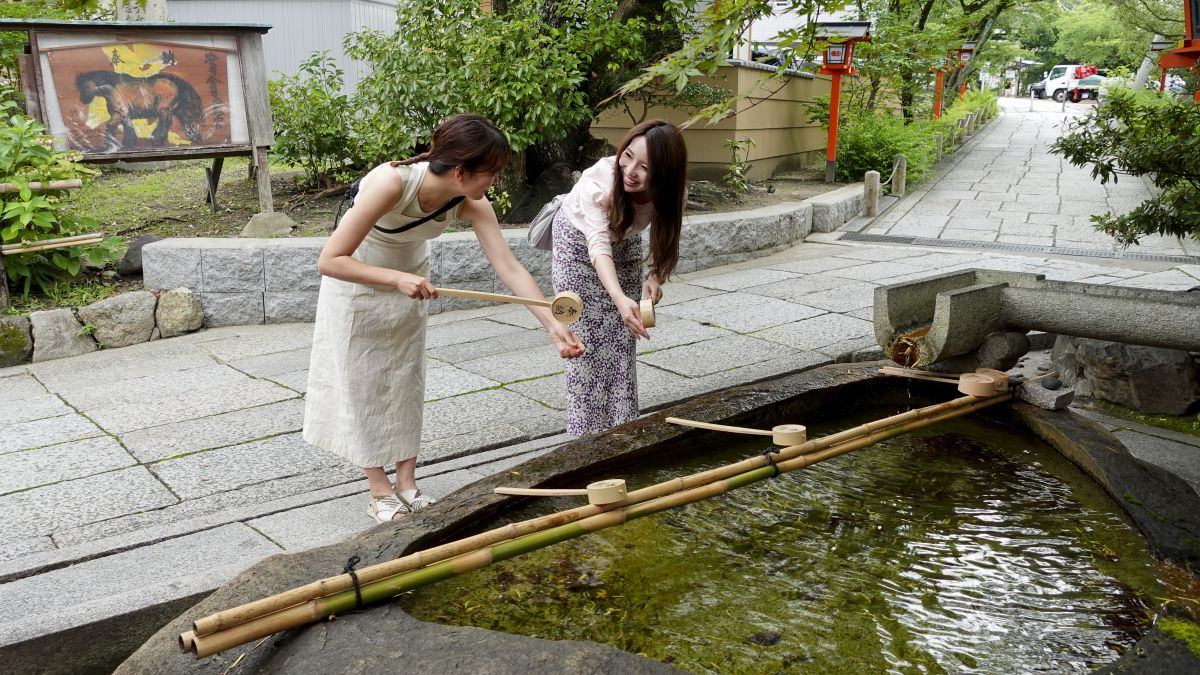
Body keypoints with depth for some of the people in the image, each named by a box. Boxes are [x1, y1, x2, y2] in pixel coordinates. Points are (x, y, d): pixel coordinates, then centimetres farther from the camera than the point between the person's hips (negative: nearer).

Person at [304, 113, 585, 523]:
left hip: (410, 280, 5)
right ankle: (380, 493, 15)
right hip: (356, 278, -4)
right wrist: (397, 279, -47)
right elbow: (329, 261, -37)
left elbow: (510, 268, -28)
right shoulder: (392, 182, -39)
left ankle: (407, 485, 20)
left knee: (407, 382, 9)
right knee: (364, 384, 3)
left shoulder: (471, 204, -25)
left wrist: (552, 324, -38)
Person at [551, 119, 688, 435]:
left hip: (624, 243, 3)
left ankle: (623, 425, 14)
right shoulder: (598, 181, -40)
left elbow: (665, 239, -11)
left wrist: (655, 275, -32)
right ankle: (586, 430, 4)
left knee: (623, 338, 2)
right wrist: (620, 299, -62)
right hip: (578, 241, -3)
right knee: (588, 338, -6)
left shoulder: (672, 193, -29)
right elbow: (599, 246, -47)